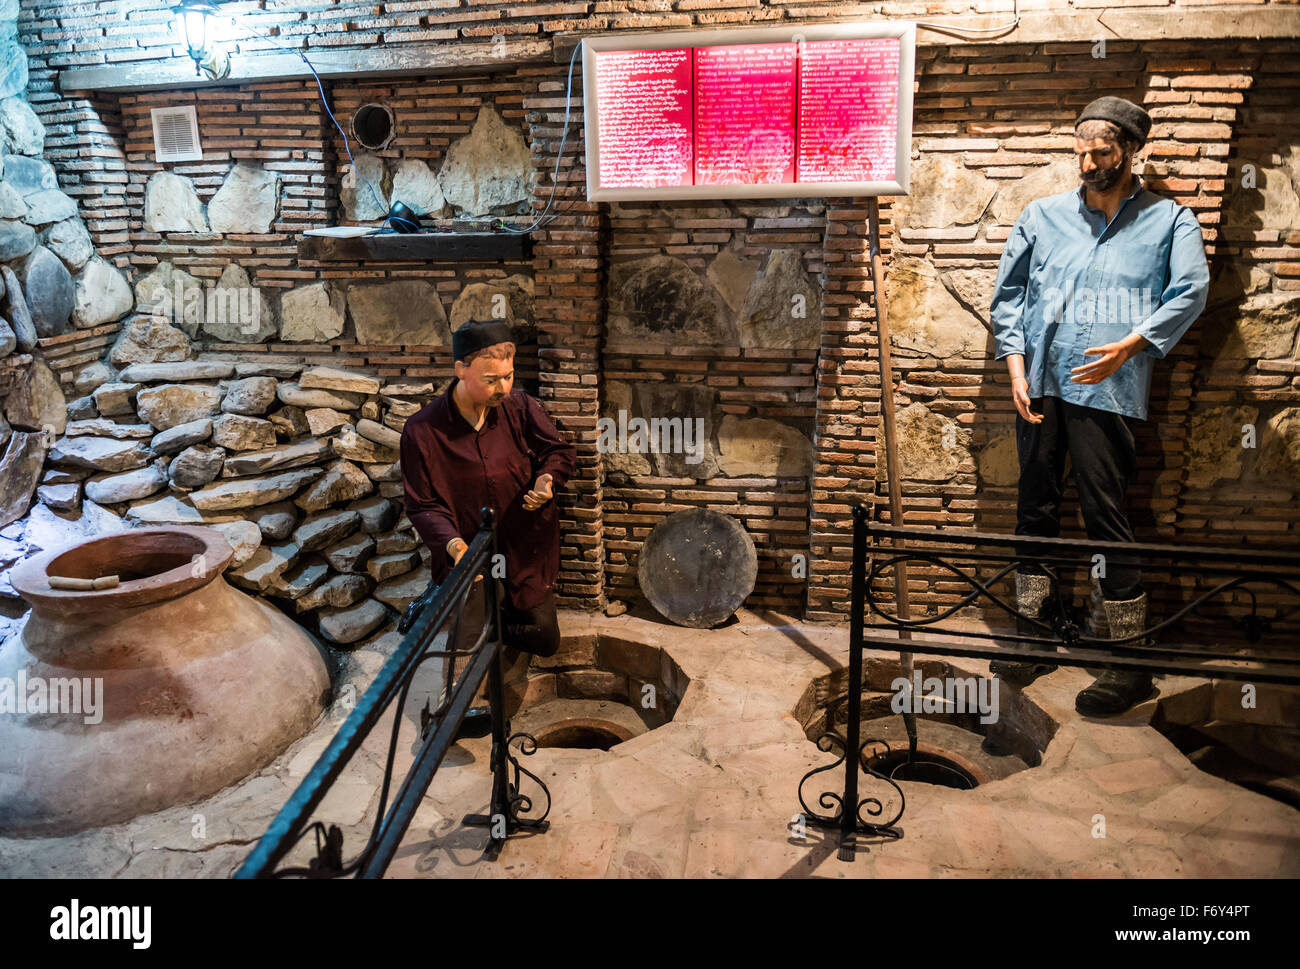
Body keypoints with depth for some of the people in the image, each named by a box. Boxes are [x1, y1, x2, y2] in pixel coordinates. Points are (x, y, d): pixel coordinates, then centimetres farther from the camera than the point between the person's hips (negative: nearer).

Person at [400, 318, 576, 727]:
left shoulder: (519, 407, -7)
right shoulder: (423, 429, -14)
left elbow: (561, 450, 3)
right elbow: (423, 505, -11)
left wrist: (547, 477, -21)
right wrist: (454, 545, -29)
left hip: (528, 550, 4)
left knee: (544, 640, 10)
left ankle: (493, 622, 39)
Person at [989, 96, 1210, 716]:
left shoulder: (1168, 220, 12)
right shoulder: (1043, 215, 18)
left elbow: (1190, 292, -1)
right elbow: (1008, 292, 13)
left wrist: (1130, 345, -16)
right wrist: (1016, 365, 1)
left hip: (1107, 388, -3)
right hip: (1039, 384, 4)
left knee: (1106, 515, -7)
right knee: (1035, 507, 8)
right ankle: (1033, 634, 20)